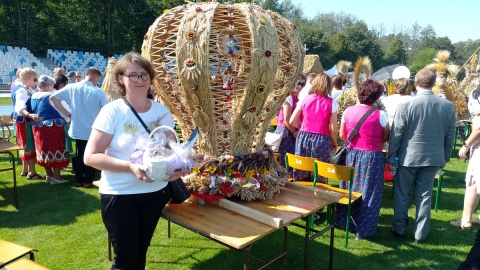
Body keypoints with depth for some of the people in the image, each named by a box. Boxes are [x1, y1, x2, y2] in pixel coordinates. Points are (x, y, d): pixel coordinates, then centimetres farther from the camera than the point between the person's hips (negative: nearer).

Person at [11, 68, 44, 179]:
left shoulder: (27, 89, 10)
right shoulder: (21, 90, -22)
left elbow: (31, 102, 27)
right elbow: (20, 108, -36)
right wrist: (30, 115, -52)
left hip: (27, 121, 11)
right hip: (24, 122, -11)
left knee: (26, 146, 17)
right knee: (30, 146, -6)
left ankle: (25, 170, 28)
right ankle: (32, 172, 0)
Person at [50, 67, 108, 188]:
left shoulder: (71, 87, -2)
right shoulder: (98, 92, -15)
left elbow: (53, 97, -1)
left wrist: (66, 113, 2)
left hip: (77, 129, 4)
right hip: (93, 130, -4)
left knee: (80, 154, 17)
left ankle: (78, 180, 23)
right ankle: (88, 181, 15)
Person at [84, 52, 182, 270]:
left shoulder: (162, 112, -1)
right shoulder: (112, 111, -13)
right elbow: (90, 156, -15)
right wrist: (130, 167, -28)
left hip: (156, 192, 4)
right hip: (119, 194, -4)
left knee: (141, 251, 21)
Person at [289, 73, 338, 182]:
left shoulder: (305, 99, 4)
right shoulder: (331, 102, -2)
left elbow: (292, 121, 4)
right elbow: (333, 128, -5)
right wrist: (334, 143, 11)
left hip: (303, 138, 3)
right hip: (321, 141, -2)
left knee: (300, 178, 12)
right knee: (319, 178, 7)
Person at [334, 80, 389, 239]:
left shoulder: (348, 111, -3)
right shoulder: (380, 115, -12)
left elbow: (342, 135, 4)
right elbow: (385, 138, -2)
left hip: (352, 154, 4)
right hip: (372, 157, -4)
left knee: (349, 189, 18)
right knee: (368, 192, 7)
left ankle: (344, 222, 32)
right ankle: (364, 230, 16)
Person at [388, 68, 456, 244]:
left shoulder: (406, 105, -16)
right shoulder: (448, 106, -4)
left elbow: (396, 134, -11)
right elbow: (450, 136, 4)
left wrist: (391, 156, 0)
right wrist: (445, 158, 16)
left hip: (408, 157, -3)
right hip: (433, 158, 3)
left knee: (402, 195, 13)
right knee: (425, 196, 13)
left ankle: (399, 229, 24)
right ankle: (420, 234, 23)